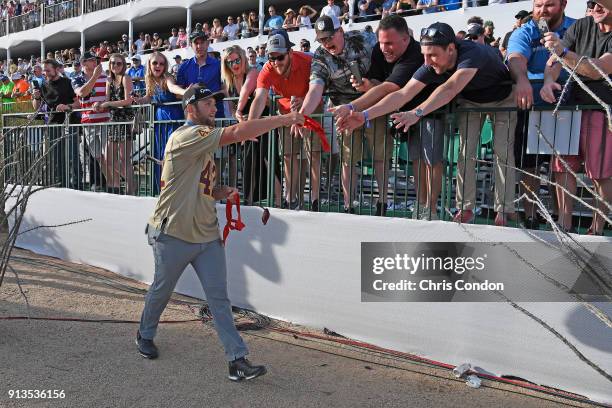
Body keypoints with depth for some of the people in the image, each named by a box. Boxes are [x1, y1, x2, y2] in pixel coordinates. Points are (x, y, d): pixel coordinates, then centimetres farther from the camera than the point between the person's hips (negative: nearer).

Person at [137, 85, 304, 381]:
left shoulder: (205, 143, 14)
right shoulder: (186, 136, -17)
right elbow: (238, 133, -28)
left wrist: (222, 192, 0)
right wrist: (285, 119, -26)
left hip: (207, 235, 7)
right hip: (173, 235, -7)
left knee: (219, 298, 2)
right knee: (161, 291, 15)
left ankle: (237, 360, 2)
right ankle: (145, 335, 42)